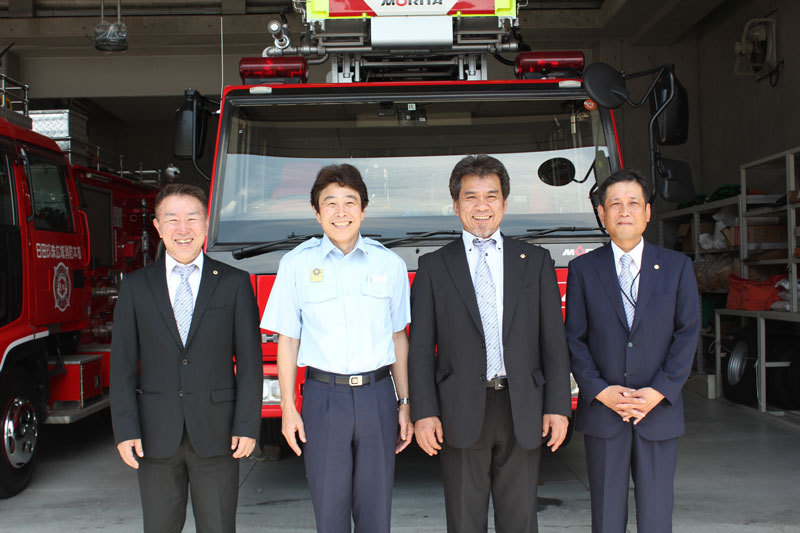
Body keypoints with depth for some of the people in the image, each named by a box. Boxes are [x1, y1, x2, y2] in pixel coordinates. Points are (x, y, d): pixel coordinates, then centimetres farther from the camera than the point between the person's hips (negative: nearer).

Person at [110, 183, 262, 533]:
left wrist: (247, 425, -6)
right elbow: (122, 364, 3)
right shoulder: (135, 287, 5)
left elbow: (249, 359, 0)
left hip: (216, 434, -1)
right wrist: (125, 430, -4)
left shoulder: (234, 283, 2)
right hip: (156, 436, 1)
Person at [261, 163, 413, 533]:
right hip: (324, 396, -1)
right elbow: (288, 340, 3)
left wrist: (404, 404, 9)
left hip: (377, 395, 1)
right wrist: (288, 408, 0)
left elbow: (398, 337, 10)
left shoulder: (390, 265, 5)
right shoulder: (297, 264, 1)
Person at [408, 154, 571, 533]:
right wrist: (424, 412, -6)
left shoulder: (536, 261, 9)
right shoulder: (434, 267, 6)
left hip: (522, 412, 1)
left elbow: (553, 341, 5)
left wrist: (557, 406, -1)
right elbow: (421, 348, 2)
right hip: (461, 414, -1)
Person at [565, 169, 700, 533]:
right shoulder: (582, 269, 3)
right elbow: (575, 339, 1)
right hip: (602, 412, 0)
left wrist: (658, 391, -11)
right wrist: (600, 391, -10)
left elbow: (688, 333, -1)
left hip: (660, 412, 0)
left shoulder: (677, 266, 4)